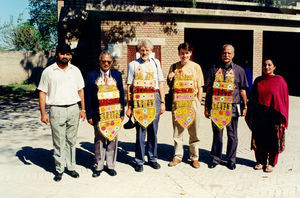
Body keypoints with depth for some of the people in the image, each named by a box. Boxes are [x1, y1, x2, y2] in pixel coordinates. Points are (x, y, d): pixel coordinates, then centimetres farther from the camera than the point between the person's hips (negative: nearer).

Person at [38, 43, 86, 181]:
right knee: (59, 142, 2)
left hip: (74, 109, 3)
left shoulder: (75, 71, 10)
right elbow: (42, 93, 1)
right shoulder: (48, 72, 2)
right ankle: (59, 169, 15)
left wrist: (83, 109, 8)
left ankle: (71, 167, 21)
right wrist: (43, 113, -4)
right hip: (57, 109, -2)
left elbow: (80, 91, 14)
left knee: (71, 140, 10)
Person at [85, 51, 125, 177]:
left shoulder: (117, 75, 8)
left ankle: (110, 166, 21)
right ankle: (98, 166, 21)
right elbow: (87, 97, 1)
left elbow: (121, 94, 10)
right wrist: (89, 115, -3)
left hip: (114, 114, 2)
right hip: (98, 115, -2)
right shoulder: (91, 76, 1)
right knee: (99, 140, 6)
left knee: (113, 140, 7)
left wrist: (122, 113, 6)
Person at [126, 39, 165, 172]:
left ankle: (152, 158, 23)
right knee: (140, 130, 1)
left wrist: (162, 102, 6)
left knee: (153, 131, 8)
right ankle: (139, 161, 13)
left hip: (154, 98, 2)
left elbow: (160, 83, 12)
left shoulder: (155, 63, 12)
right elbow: (129, 86, 4)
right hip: (138, 100, -2)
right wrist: (129, 106, -1)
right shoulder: (133, 64, 6)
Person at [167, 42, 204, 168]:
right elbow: (170, 86, 16)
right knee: (177, 131, 7)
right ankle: (177, 156, 19)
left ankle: (194, 157, 17)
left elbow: (200, 88, 5)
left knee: (194, 132, 4)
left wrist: (198, 104, -1)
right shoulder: (174, 67, 8)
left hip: (192, 102, -1)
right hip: (177, 103, 2)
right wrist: (170, 80, -6)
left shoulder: (196, 67, 4)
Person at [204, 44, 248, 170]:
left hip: (232, 108, 0)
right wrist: (206, 107, 5)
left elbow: (242, 90, 8)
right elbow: (209, 90, 9)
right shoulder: (214, 69, 8)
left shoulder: (239, 70, 7)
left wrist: (245, 106, 3)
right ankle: (215, 158, 22)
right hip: (215, 108, 1)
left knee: (232, 135, 8)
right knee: (217, 134, 9)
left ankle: (231, 159, 22)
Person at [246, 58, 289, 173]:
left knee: (273, 140, 5)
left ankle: (271, 163, 20)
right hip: (259, 116, 3)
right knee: (259, 139, 9)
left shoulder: (279, 80, -2)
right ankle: (260, 161, 25)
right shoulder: (258, 81, 8)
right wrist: (251, 115, 6)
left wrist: (282, 118, -8)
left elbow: (284, 99, -3)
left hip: (273, 116, -3)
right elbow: (252, 99, 11)